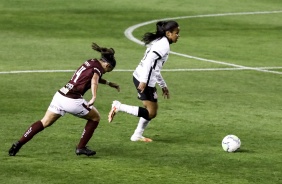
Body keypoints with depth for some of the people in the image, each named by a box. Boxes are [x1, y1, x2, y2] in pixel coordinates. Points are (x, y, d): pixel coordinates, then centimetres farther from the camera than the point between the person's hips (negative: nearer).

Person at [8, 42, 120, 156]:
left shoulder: (91, 62, 18)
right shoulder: (99, 68, -7)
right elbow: (94, 81, -28)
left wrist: (109, 83, 43)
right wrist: (94, 97, -40)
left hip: (60, 95, 7)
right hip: (72, 100, -7)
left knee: (44, 122, 12)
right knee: (95, 117, 15)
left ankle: (19, 144, 3)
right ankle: (81, 147, 16)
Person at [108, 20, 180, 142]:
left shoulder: (158, 42, 18)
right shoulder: (164, 45, -13)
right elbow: (149, 60, -25)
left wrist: (163, 85, 30)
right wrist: (144, 81, -29)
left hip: (138, 76, 10)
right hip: (145, 80, -10)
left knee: (151, 109, 21)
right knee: (151, 113, -6)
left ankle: (137, 135, 28)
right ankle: (118, 107, -8)